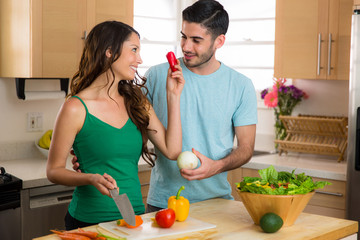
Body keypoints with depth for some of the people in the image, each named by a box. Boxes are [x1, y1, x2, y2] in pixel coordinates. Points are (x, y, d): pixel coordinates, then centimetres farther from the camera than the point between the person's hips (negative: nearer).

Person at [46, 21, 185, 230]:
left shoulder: (137, 102, 6)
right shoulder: (76, 108, -11)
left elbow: (172, 150, 0)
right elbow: (54, 170, -5)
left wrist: (173, 95, -1)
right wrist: (92, 179, -23)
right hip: (90, 221, -5)